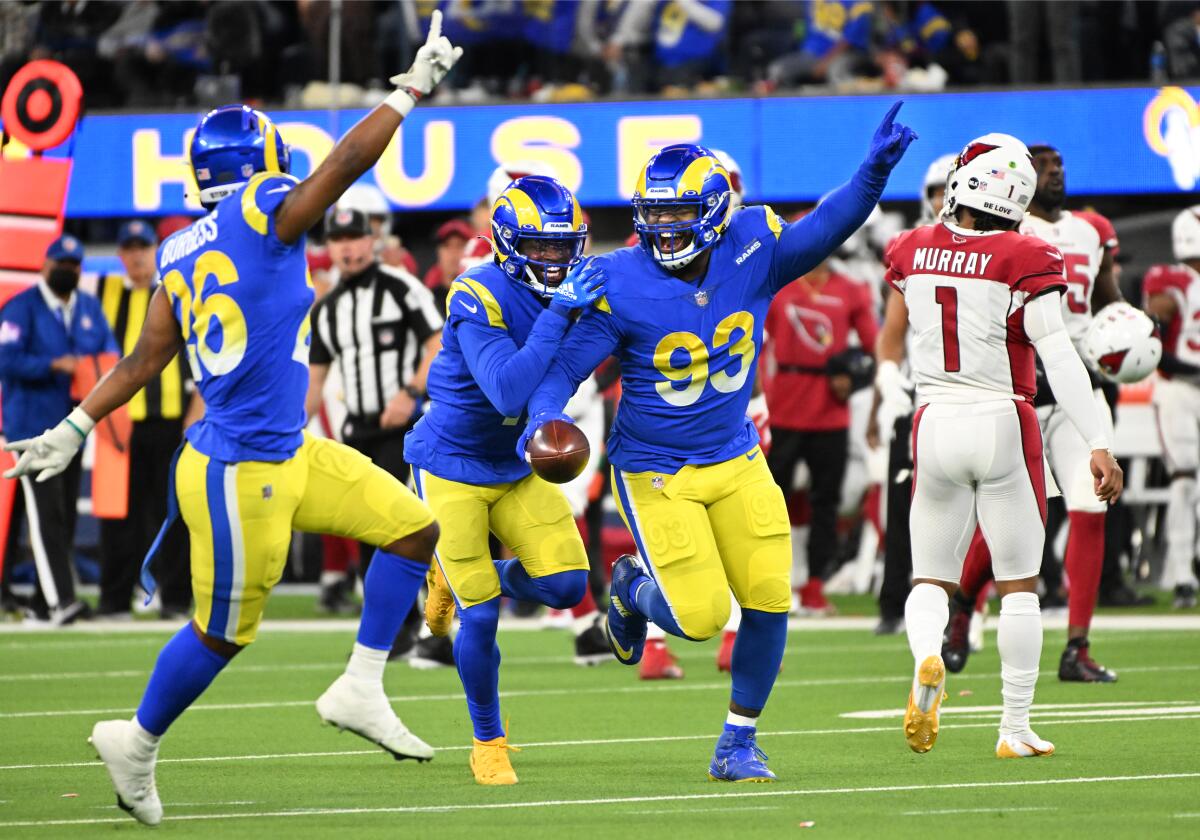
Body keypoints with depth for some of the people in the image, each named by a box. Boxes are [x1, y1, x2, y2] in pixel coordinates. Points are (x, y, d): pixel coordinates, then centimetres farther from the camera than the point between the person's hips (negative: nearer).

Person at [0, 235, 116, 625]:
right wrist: (55, 365, -25)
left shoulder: (89, 307, 13)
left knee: (66, 515, 9)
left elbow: (109, 349, 13)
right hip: (33, 424, -7)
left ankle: (45, 601, 16)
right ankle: (59, 599, -20)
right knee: (46, 513, -14)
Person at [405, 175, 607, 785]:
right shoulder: (479, 299, -26)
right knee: (481, 614, -5)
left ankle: (460, 579, 23)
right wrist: (559, 312, -40)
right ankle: (487, 742, 16)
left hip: (517, 469, 6)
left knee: (565, 584, -7)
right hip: (452, 467, -6)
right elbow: (508, 392, -36)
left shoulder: (576, 292, -5)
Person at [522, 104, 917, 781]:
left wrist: (876, 169, -36)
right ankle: (635, 587, 28)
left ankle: (739, 743, 14)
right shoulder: (623, 286, -16)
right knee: (700, 617, -8)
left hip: (736, 460, 3)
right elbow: (563, 366, -13)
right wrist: (546, 417, -33)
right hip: (656, 471, -3)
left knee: (768, 599, -5)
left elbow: (825, 228, -20)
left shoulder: (752, 253, -8)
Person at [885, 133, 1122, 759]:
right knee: (1019, 584, 10)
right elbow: (1059, 357, -16)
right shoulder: (1023, 260, -12)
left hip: (935, 425, 3)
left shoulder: (913, 252, 0)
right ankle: (1016, 729, 10)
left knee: (931, 577, 12)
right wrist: (1099, 444, -16)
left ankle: (926, 655, -21)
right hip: (1002, 426, -2)